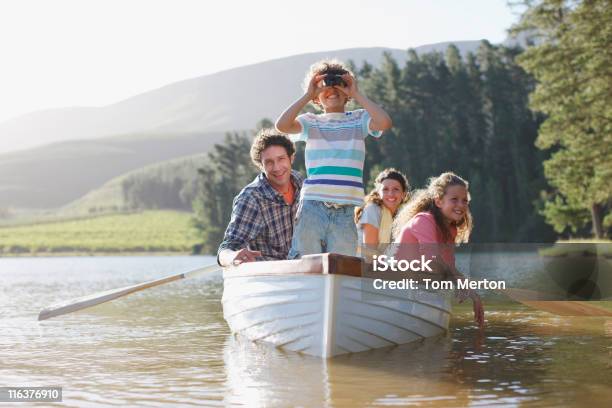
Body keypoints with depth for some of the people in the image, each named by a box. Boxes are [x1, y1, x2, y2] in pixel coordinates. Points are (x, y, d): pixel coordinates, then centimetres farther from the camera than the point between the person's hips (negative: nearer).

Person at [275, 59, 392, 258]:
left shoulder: (359, 120, 13)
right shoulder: (311, 122, 12)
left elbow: (385, 123, -8)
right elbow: (282, 125, -7)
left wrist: (356, 94, 1)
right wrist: (307, 95, 1)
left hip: (345, 210, 0)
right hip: (312, 206, 0)